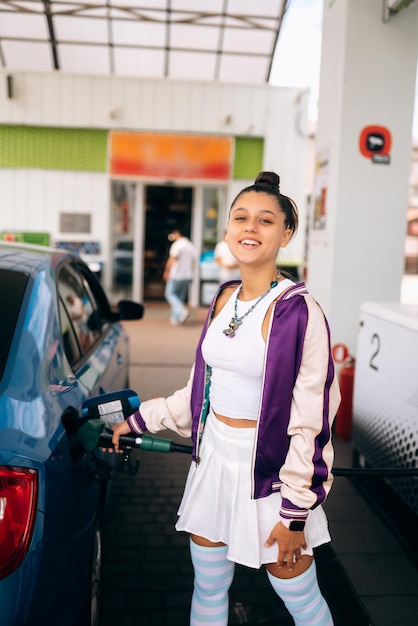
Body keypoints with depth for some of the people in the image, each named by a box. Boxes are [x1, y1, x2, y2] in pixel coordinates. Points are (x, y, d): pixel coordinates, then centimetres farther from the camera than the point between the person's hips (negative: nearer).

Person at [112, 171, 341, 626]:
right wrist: (140, 421, 15)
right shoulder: (224, 299, 3)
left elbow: (311, 421, -16)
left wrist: (295, 513, -14)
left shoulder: (299, 311, -18)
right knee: (208, 587, 20)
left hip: (268, 470, -6)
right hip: (213, 459, 6)